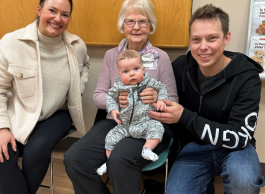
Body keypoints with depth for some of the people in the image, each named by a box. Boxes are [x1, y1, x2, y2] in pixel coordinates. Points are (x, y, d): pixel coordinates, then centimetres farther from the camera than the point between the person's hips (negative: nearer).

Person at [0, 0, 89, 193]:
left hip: (57, 114, 1)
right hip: (18, 115, -1)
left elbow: (84, 65, 22)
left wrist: (78, 89, 6)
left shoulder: (77, 46, -5)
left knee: (35, 151, -24)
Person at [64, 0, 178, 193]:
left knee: (120, 159, -34)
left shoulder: (161, 57, 1)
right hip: (115, 122, 4)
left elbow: (173, 101, 2)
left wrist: (157, 99, -21)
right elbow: (98, 96, 9)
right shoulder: (112, 55, 10)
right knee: (74, 158, -20)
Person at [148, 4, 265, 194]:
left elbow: (239, 137, -22)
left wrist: (184, 117, -29)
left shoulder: (246, 77, -17)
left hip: (234, 147, -2)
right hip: (195, 145, 3)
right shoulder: (180, 66, -9)